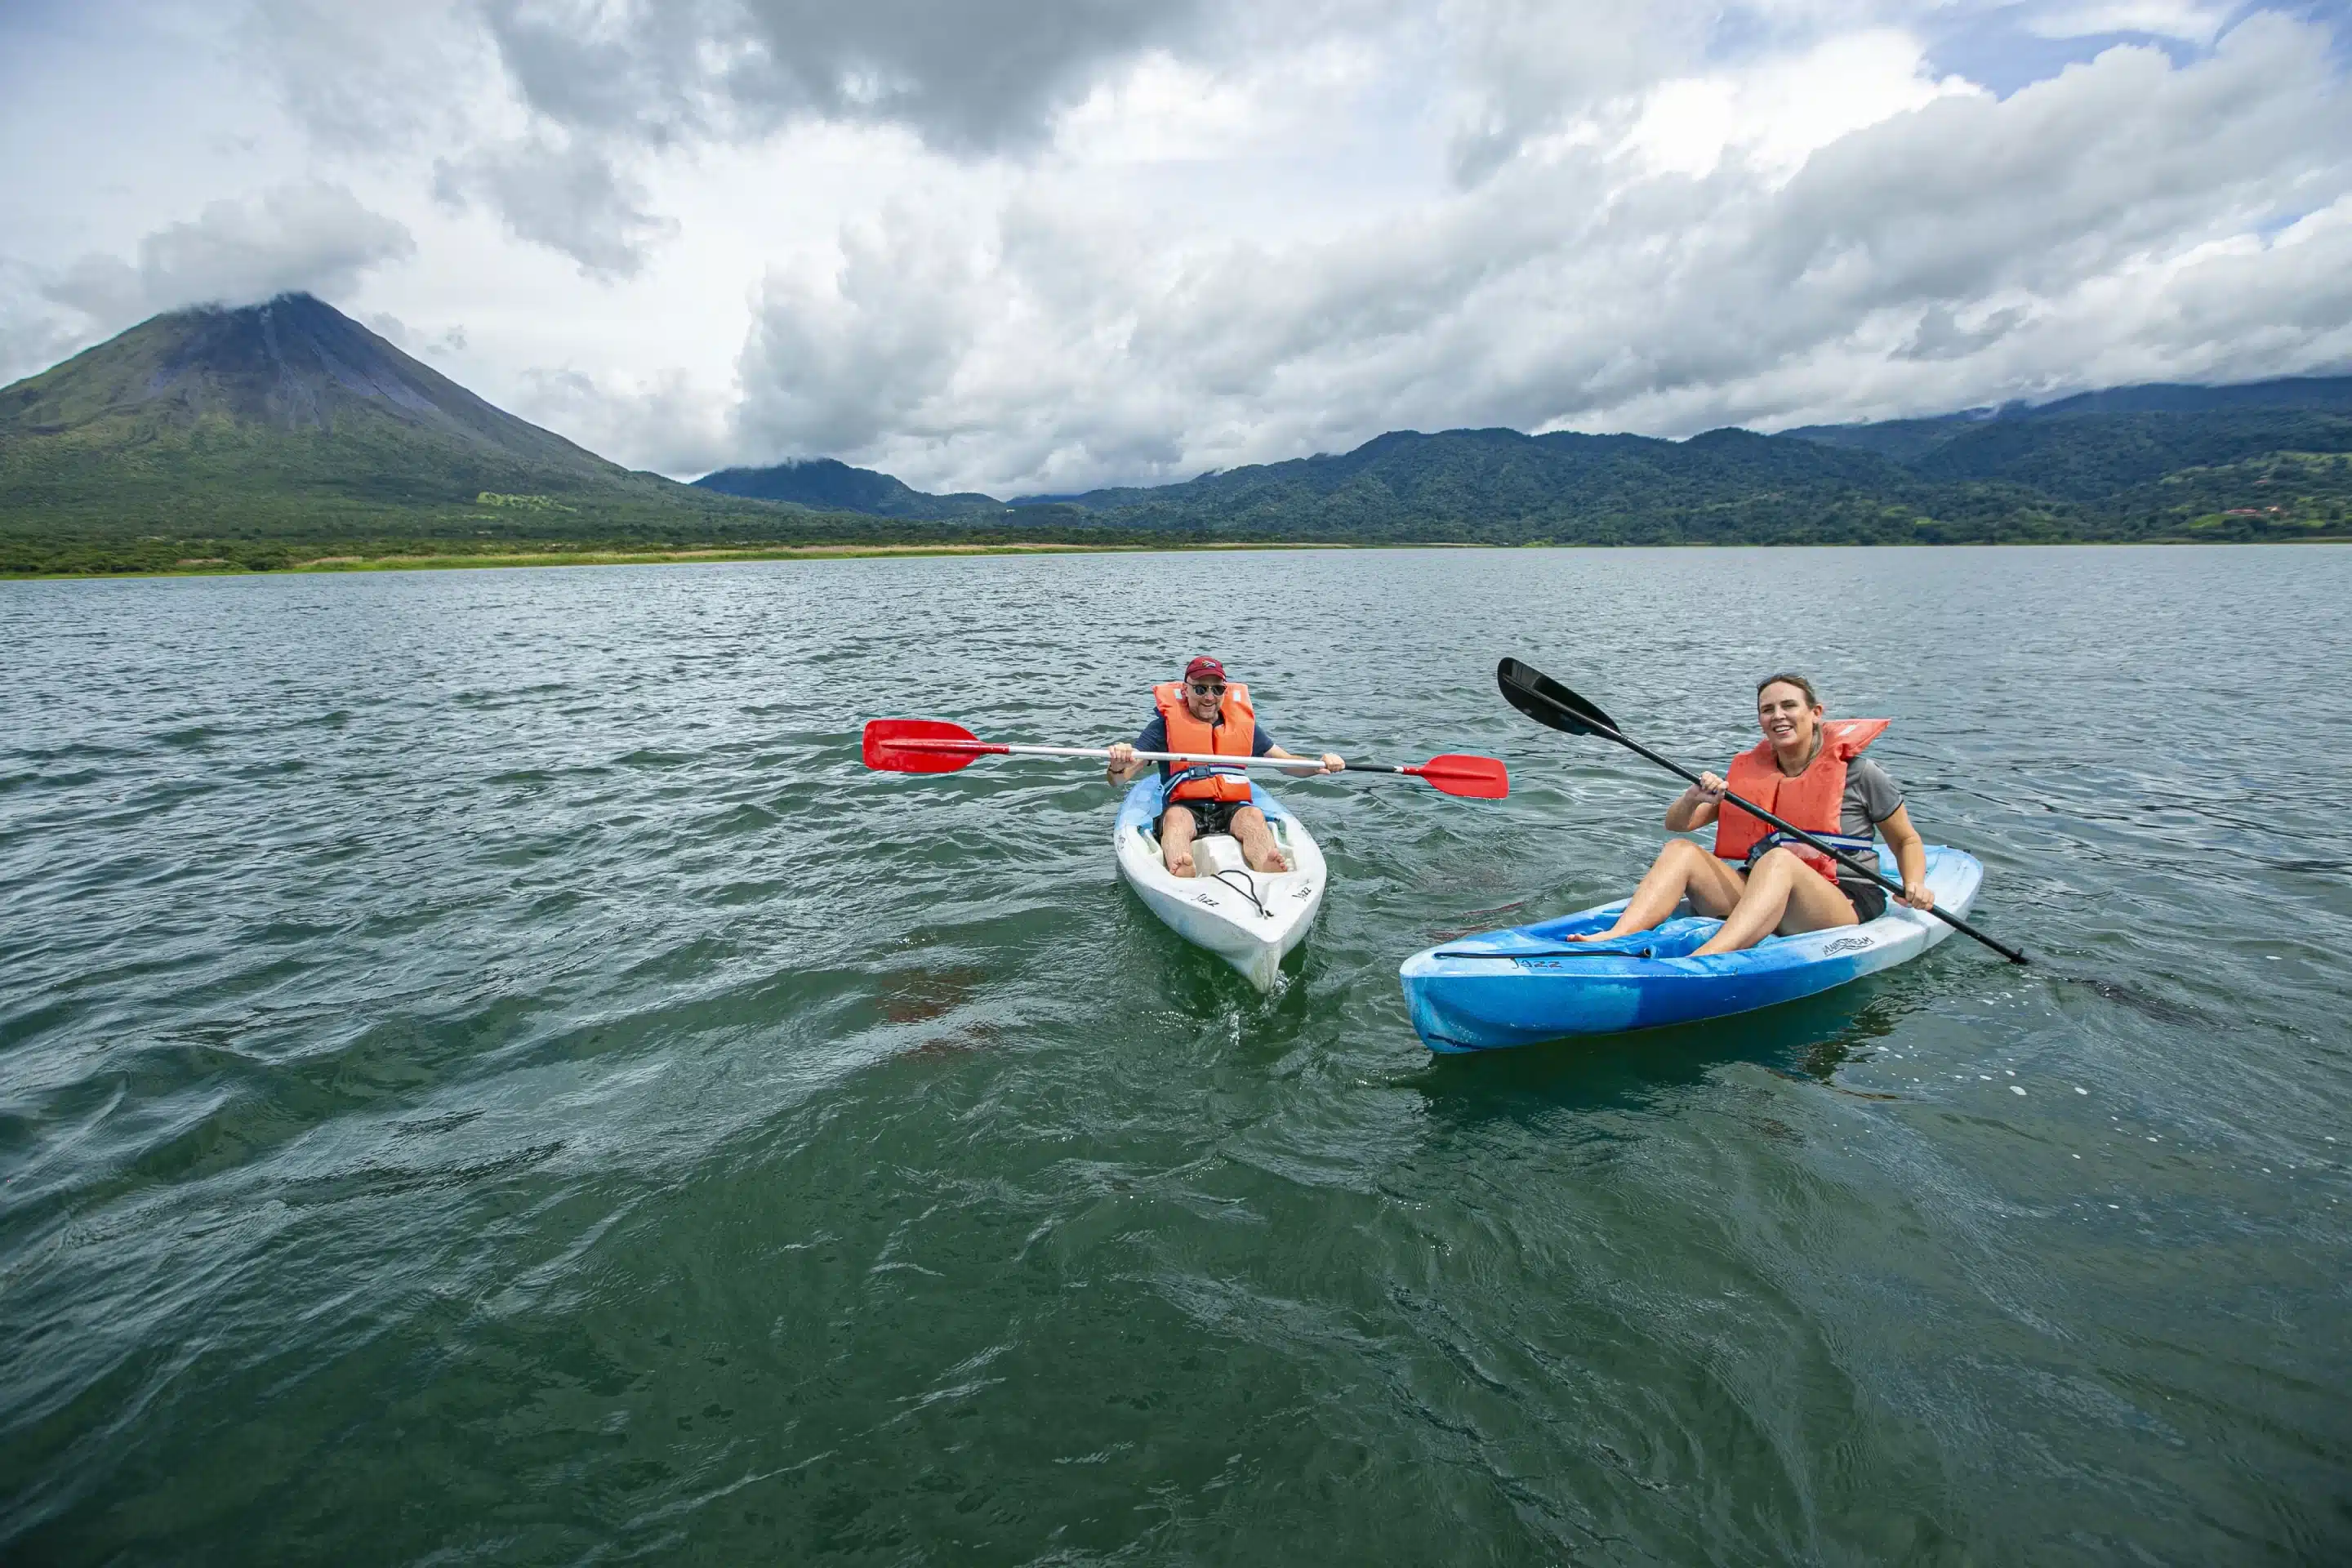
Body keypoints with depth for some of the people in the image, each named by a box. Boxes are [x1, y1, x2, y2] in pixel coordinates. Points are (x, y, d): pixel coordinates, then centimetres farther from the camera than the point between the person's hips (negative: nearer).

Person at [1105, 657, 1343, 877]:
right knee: (1176, 817, -35)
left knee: (1253, 816, -30)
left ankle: (1271, 875, -59)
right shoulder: (1165, 726, 4)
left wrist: (1320, 765, -4)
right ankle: (1180, 879, -65)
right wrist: (1117, 766, -29)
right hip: (1184, 809, -2)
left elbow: (1288, 763, 18)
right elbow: (1118, 780, -3)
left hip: (1232, 810, 2)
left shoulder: (1243, 723, 14)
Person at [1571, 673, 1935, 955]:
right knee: (1680, 851, -18)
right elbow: (1675, 824, 8)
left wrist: (1914, 886, -6)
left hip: (1845, 908, -4)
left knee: (1778, 859, -36)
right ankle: (1615, 939, -42)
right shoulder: (1749, 773, 11)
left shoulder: (1857, 771, 3)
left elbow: (1907, 841, 13)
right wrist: (1695, 798, -14)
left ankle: (1703, 959, -60)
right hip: (1761, 901, 4)